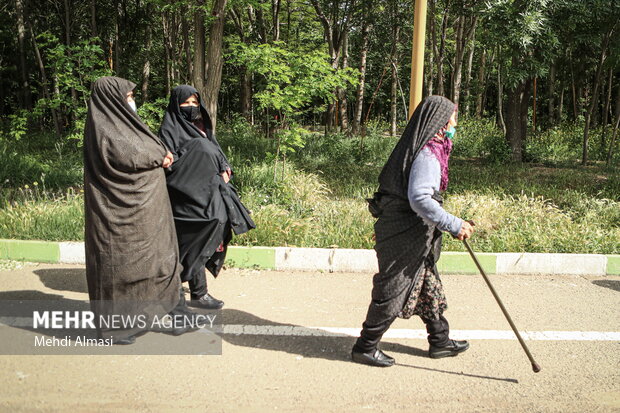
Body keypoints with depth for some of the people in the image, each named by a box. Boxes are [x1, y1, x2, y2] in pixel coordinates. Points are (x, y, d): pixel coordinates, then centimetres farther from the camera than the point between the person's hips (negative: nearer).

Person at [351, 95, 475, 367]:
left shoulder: (424, 149, 12)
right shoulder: (427, 155, -21)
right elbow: (419, 199, -31)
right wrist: (454, 225, -29)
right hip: (406, 237, -11)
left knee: (429, 286, 20)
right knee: (392, 292, 0)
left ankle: (440, 342, 35)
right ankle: (365, 347, 13)